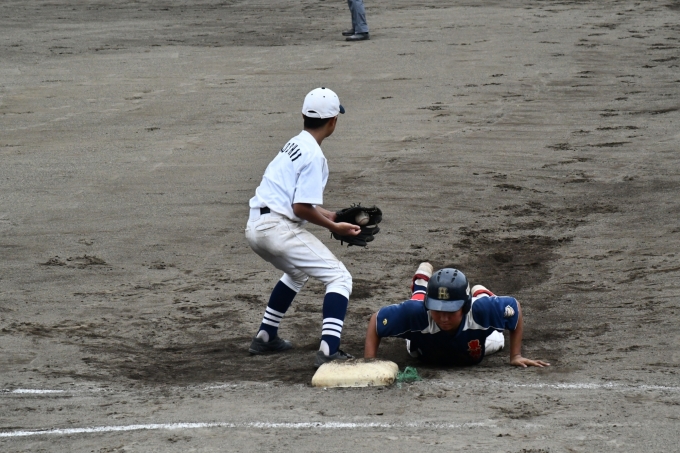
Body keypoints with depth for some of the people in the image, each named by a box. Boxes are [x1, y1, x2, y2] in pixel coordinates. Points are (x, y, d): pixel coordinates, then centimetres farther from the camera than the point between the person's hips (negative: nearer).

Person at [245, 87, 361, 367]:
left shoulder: (294, 145, 18)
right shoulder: (314, 155, -10)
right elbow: (301, 208, -16)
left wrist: (333, 216, 21)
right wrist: (334, 227, -4)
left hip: (255, 227, 10)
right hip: (278, 227, -10)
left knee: (296, 272, 35)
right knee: (339, 278, -9)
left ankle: (265, 337, 36)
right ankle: (328, 351, -25)